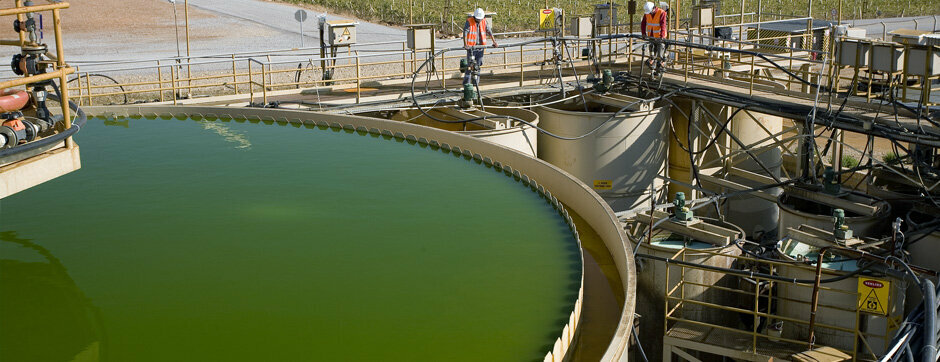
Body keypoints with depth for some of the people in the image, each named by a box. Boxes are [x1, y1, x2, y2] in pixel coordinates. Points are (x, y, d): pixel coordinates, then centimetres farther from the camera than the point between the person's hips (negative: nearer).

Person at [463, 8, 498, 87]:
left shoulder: (484, 22, 5)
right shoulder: (469, 22, -8)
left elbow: (489, 32, 11)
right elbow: (465, 33, -17)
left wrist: (494, 42, 5)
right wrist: (465, 44, -29)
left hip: (480, 46, 4)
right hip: (471, 47, -4)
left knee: (478, 65, 6)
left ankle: (476, 82, 12)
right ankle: (466, 83, -4)